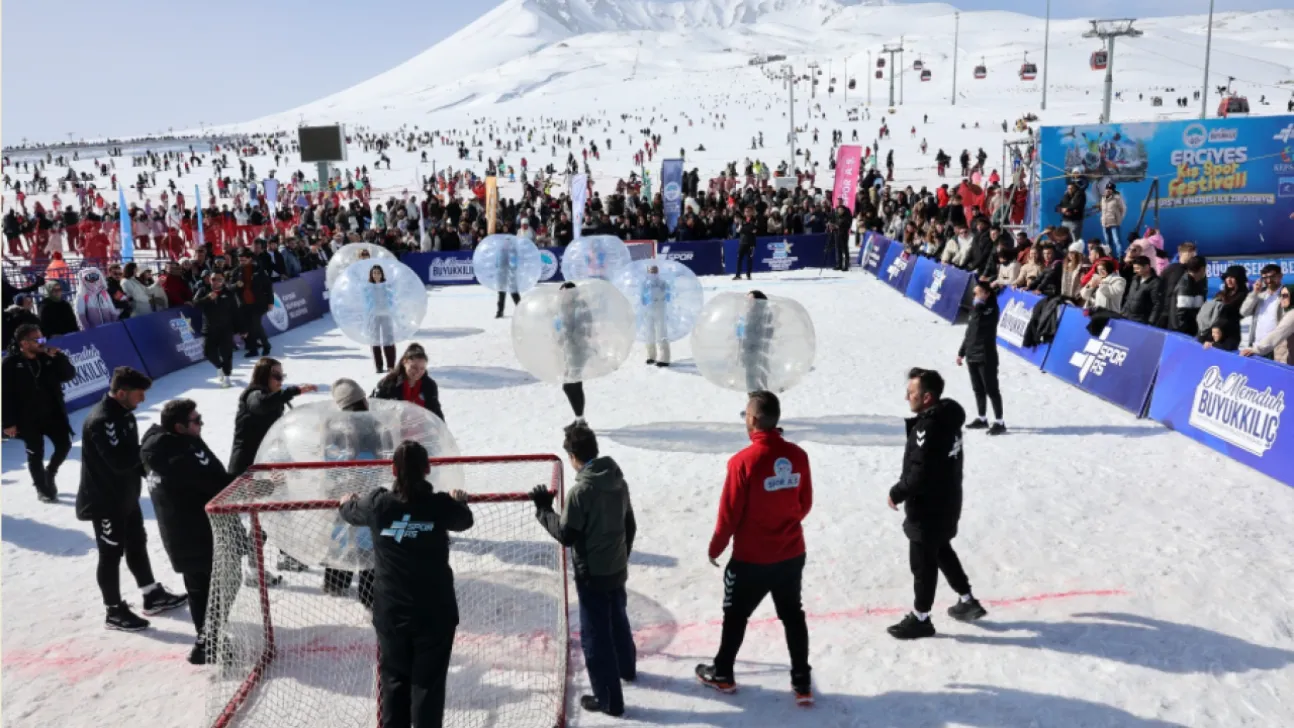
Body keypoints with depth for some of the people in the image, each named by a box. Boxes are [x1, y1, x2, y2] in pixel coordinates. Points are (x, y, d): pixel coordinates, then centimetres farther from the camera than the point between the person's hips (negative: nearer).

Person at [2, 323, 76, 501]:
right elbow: (5, 395, -12)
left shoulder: (47, 357, 1)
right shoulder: (10, 364, -12)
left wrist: (58, 357, -15)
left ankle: (49, 474, 36)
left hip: (53, 413, 4)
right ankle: (42, 489, 22)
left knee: (64, 445, 8)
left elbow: (69, 375, 0)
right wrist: (9, 422, -14)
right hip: (28, 418, -4)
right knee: (36, 453, 5)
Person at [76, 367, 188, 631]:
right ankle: (114, 612, 18)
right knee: (111, 554, 4)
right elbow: (120, 461, -32)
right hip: (105, 500, -9)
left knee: (137, 545, 19)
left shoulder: (123, 413, 3)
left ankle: (153, 596, 32)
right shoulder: (101, 421, -27)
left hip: (126, 495, 9)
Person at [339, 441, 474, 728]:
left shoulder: (378, 503, -7)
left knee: (394, 680, 17)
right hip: (435, 611, -2)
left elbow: (350, 513, 15)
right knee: (428, 682, 7)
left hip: (390, 612, 2)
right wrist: (459, 500, 33)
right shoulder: (441, 505, -11)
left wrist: (347, 500, 38)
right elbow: (465, 520, 12)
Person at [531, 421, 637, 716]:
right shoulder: (618, 481, 0)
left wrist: (543, 509, -5)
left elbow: (566, 535, -17)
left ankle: (609, 699, 14)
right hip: (617, 569, 8)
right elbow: (630, 526, 9)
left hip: (592, 575, -8)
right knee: (618, 620, 28)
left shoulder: (580, 490, -24)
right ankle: (626, 667, 50)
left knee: (595, 634, 5)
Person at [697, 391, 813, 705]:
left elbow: (729, 513, -15)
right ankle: (802, 682, 25)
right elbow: (805, 503, 5)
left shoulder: (744, 461, -22)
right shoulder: (798, 456, -7)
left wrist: (716, 547, 2)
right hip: (792, 554, 4)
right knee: (792, 615, 19)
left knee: (736, 615, 16)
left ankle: (722, 674, 32)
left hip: (751, 558, -4)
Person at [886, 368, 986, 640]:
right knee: (942, 552, 27)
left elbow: (920, 474, -28)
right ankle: (968, 601, 40)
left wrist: (897, 493, -14)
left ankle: (920, 619, 21)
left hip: (929, 508, -10)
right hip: (946, 502, 10)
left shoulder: (929, 427, -29)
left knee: (922, 563, 6)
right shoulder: (947, 417, 0)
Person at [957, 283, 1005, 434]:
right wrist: (961, 352, 19)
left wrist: (979, 304, -16)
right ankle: (981, 419, 22)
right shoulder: (975, 308, 13)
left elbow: (981, 319, -29)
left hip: (986, 356, -7)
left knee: (991, 389, -6)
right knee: (978, 389, 13)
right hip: (972, 355, 8)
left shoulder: (991, 309, -8)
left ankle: (999, 422, -3)